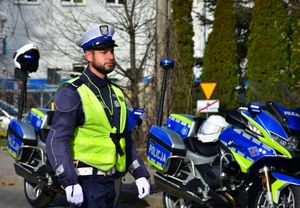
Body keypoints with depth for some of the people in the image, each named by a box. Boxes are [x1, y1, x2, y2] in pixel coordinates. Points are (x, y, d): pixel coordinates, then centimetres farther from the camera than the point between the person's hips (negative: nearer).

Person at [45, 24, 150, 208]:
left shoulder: (116, 93, 14)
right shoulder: (72, 93, -10)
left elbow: (125, 139, 21)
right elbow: (57, 142, -16)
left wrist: (140, 174, 12)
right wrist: (70, 183, -25)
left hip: (109, 181, 8)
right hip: (86, 182, -8)